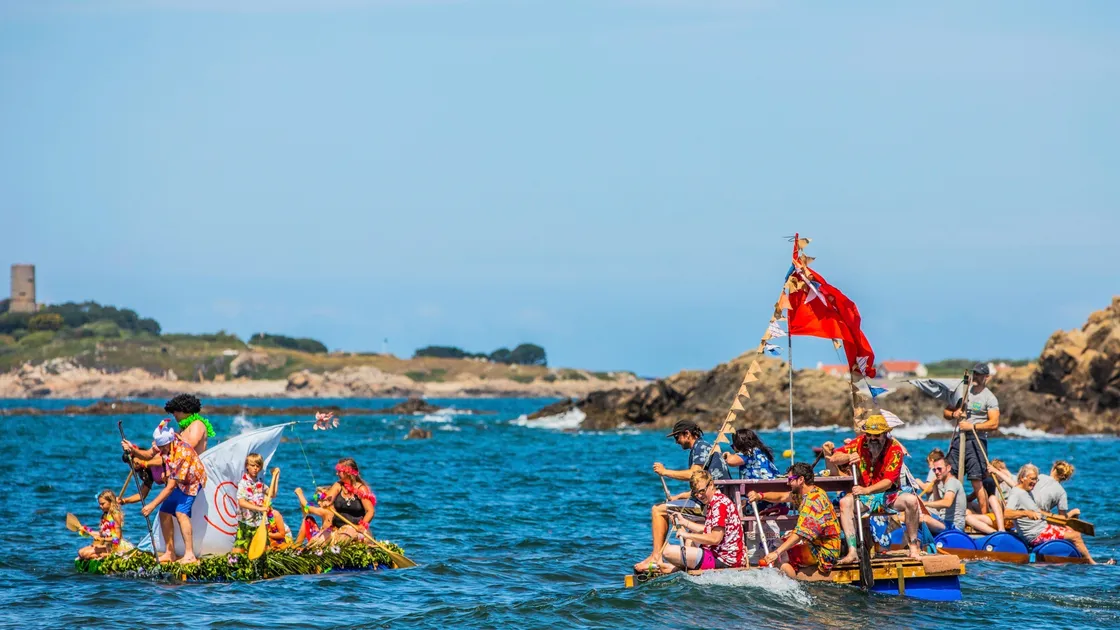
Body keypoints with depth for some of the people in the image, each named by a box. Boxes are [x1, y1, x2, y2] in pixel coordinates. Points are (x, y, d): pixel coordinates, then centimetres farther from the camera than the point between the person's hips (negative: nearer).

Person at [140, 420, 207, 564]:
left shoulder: (182, 453, -37)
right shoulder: (163, 442, -16)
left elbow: (171, 486, -35)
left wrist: (152, 505, -33)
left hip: (192, 480, -8)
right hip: (176, 480, 8)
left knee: (181, 512, -25)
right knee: (164, 513, 0)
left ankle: (189, 554, -30)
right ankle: (170, 553, 8)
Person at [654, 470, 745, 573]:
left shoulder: (719, 504, -16)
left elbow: (715, 539, -22)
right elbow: (708, 530, 21)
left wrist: (687, 535, -15)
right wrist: (684, 522, 16)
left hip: (723, 560, -12)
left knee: (668, 552, -19)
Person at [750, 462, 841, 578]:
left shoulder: (813, 501, -23)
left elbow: (800, 533, -29)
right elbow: (782, 497, 18)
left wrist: (777, 553, -32)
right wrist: (760, 496, 1)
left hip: (824, 553, -10)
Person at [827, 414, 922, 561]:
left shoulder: (895, 449, -15)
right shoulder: (860, 443, -6)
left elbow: (888, 482, -23)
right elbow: (833, 459, -7)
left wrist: (866, 490, -41)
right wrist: (848, 457, -29)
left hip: (889, 495, -2)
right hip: (865, 495, 2)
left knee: (911, 500, -31)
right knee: (845, 502, -29)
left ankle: (913, 546, -14)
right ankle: (852, 551, -30)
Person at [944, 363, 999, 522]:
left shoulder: (989, 398, -2)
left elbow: (994, 424, -12)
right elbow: (946, 412, 21)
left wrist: (972, 426, -16)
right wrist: (953, 414, -1)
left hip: (976, 440, -6)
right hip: (958, 439, 6)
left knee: (977, 482, -10)